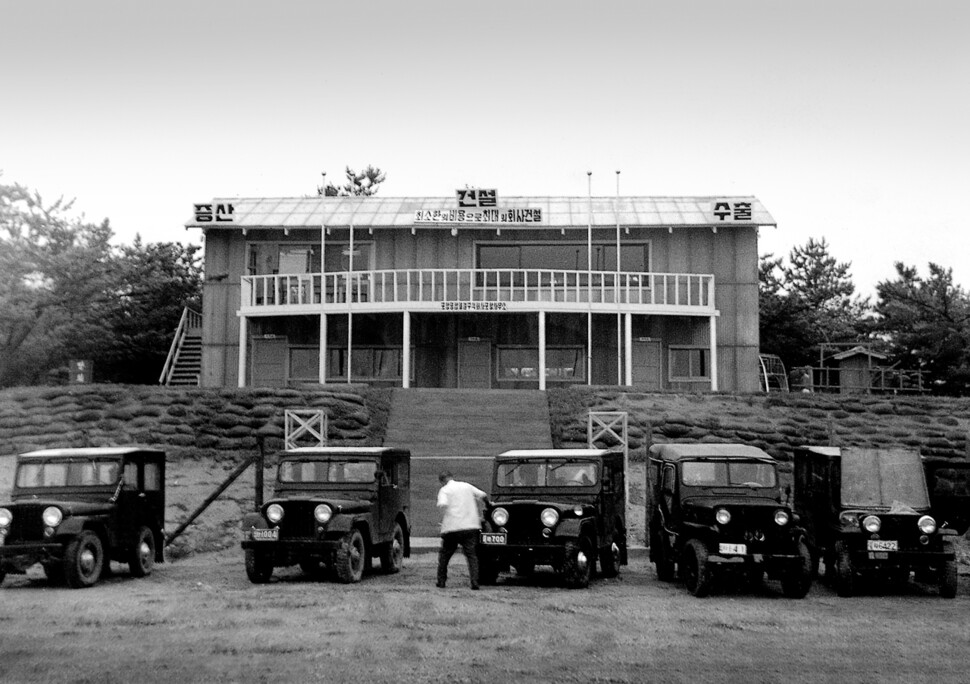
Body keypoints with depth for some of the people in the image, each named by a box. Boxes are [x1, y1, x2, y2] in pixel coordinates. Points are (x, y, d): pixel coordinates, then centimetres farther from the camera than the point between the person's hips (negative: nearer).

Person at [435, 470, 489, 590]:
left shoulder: (444, 490, 0)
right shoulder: (466, 486, 13)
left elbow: (442, 505, -18)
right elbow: (483, 496, 10)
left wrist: (444, 517, -1)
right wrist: (479, 514, 23)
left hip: (451, 527, -2)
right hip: (470, 526, 3)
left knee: (444, 554, 14)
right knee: (471, 554, 2)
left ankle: (441, 581, 16)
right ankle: (474, 582, -14)